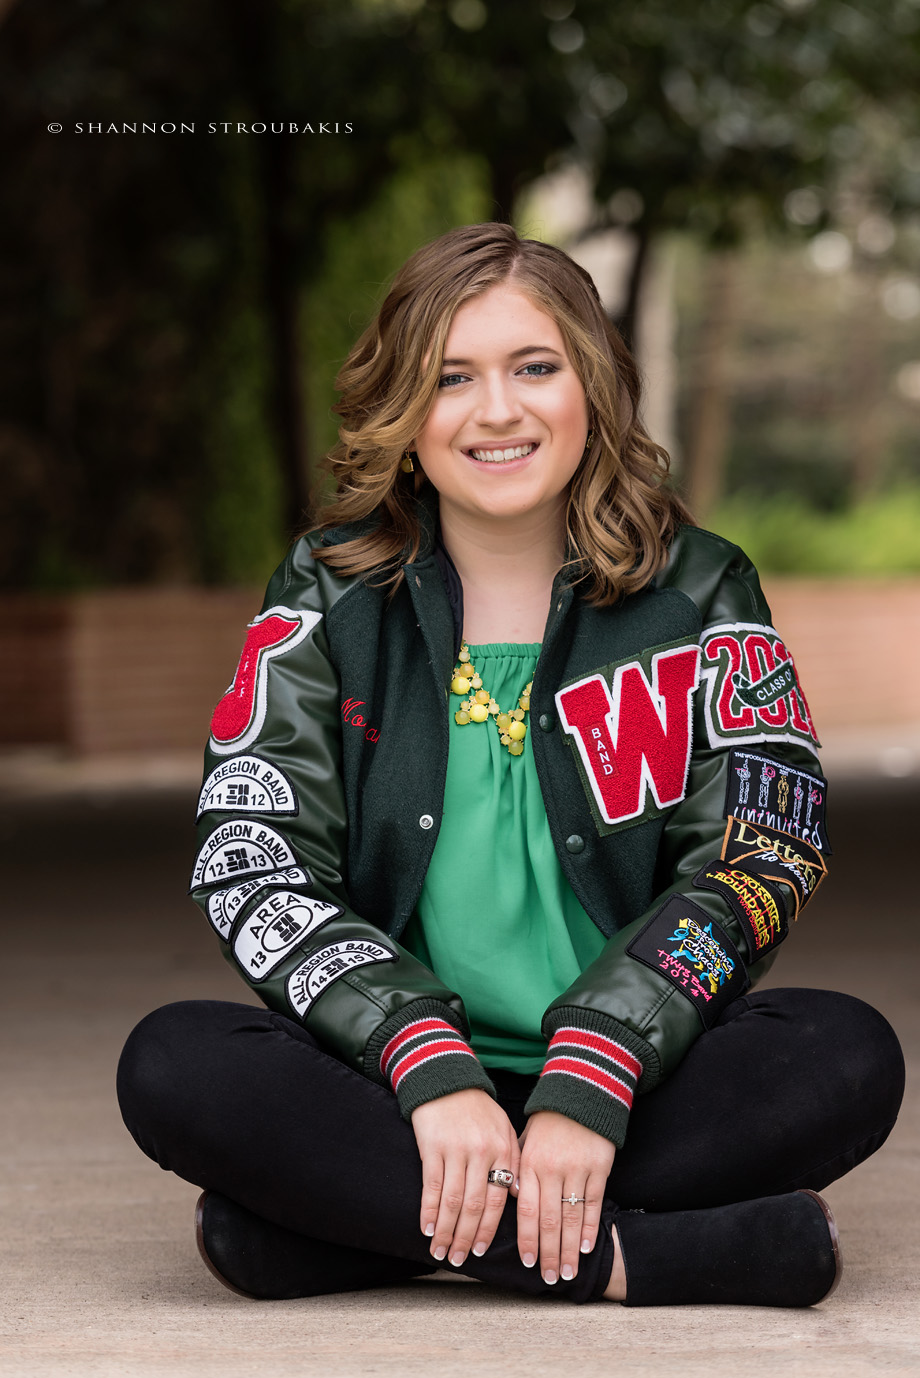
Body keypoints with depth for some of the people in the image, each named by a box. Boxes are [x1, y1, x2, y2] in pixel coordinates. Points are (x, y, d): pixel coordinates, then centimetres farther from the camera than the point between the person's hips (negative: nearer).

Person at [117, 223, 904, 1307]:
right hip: (389, 1082, 0)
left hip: (632, 1086, 0)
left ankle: (364, 1221, -27)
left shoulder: (699, 594, 4)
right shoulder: (329, 597, 4)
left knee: (849, 1057, -27)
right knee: (171, 1066, -28)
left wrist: (587, 1088, -21)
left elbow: (757, 858, -6)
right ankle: (640, 1257, -31)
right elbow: (251, 865, -6)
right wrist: (435, 1074, -22)